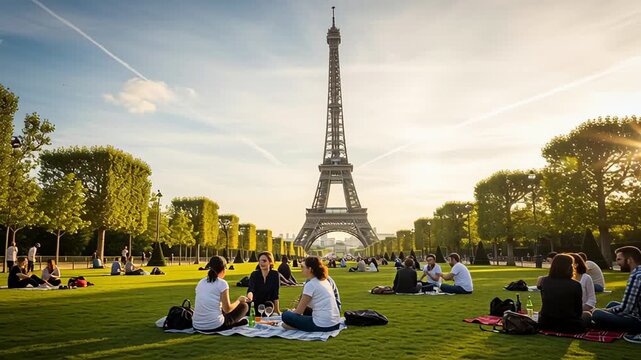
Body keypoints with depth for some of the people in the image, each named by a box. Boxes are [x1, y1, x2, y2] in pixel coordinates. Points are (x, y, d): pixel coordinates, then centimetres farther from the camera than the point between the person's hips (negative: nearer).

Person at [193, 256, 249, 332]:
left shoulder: (201, 282, 9)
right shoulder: (222, 283, -8)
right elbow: (227, 309, -9)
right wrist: (239, 300, 9)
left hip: (197, 326, 6)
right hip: (215, 326, -6)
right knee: (244, 306, 12)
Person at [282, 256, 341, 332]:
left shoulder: (310, 284, -10)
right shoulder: (325, 281, 13)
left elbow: (299, 311, -4)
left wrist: (291, 312, 15)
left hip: (323, 326, -8)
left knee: (286, 315, -4)